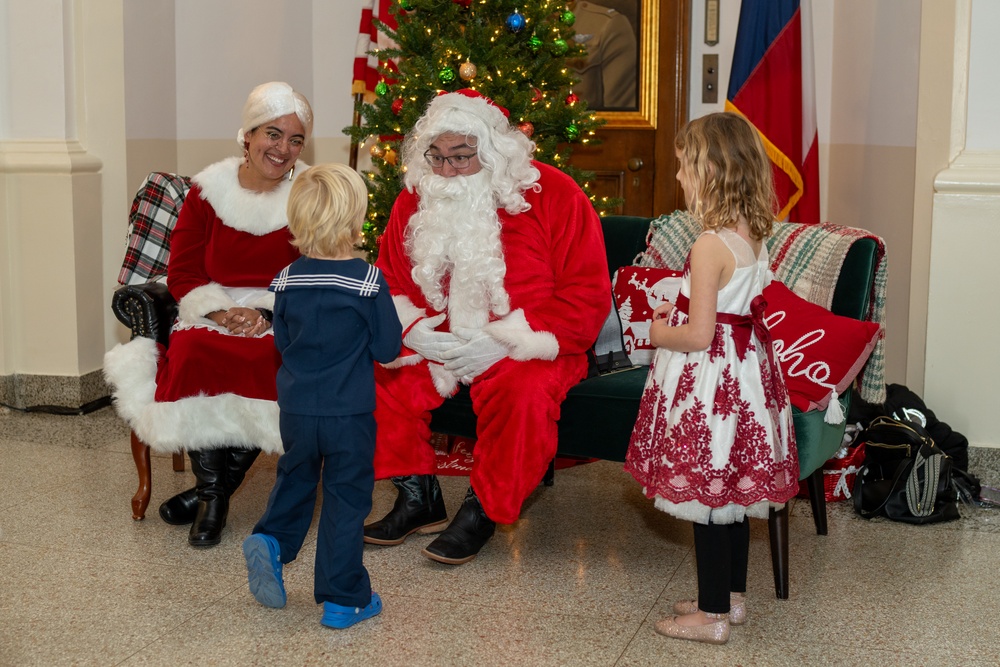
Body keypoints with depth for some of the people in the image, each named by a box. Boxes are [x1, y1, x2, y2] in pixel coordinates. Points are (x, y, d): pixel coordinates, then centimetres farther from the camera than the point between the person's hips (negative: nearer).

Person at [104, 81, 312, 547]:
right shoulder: (209, 191, 7)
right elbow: (182, 272, 6)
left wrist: (268, 313, -15)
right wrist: (222, 310, -12)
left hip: (283, 322, -1)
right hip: (212, 313, 1)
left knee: (267, 360, -34)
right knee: (193, 353, -32)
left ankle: (211, 492, -14)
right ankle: (212, 492, -14)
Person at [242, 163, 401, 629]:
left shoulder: (287, 280, -3)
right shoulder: (369, 281, -14)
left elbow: (281, 342, 8)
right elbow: (387, 349, -8)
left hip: (296, 407, 3)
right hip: (350, 412, -3)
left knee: (295, 480, 26)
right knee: (346, 498, 6)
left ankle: (271, 539, 4)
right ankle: (343, 598, 13)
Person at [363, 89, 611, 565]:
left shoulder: (554, 195, -9)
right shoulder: (416, 200, 5)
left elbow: (588, 294, -13)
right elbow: (388, 280, 13)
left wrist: (505, 341, -20)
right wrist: (410, 329, -11)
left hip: (527, 346, -4)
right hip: (434, 342, 5)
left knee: (524, 389, -36)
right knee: (374, 369, -19)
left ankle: (484, 510, -13)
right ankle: (418, 499, -2)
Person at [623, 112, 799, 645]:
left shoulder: (709, 247, -22)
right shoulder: (754, 237, 4)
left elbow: (699, 336, -22)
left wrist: (661, 334, -4)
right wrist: (678, 311, 15)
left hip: (708, 381, -9)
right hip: (745, 372, 9)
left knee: (707, 499, 2)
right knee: (733, 496, 18)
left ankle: (712, 615, 13)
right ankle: (732, 597, 31)